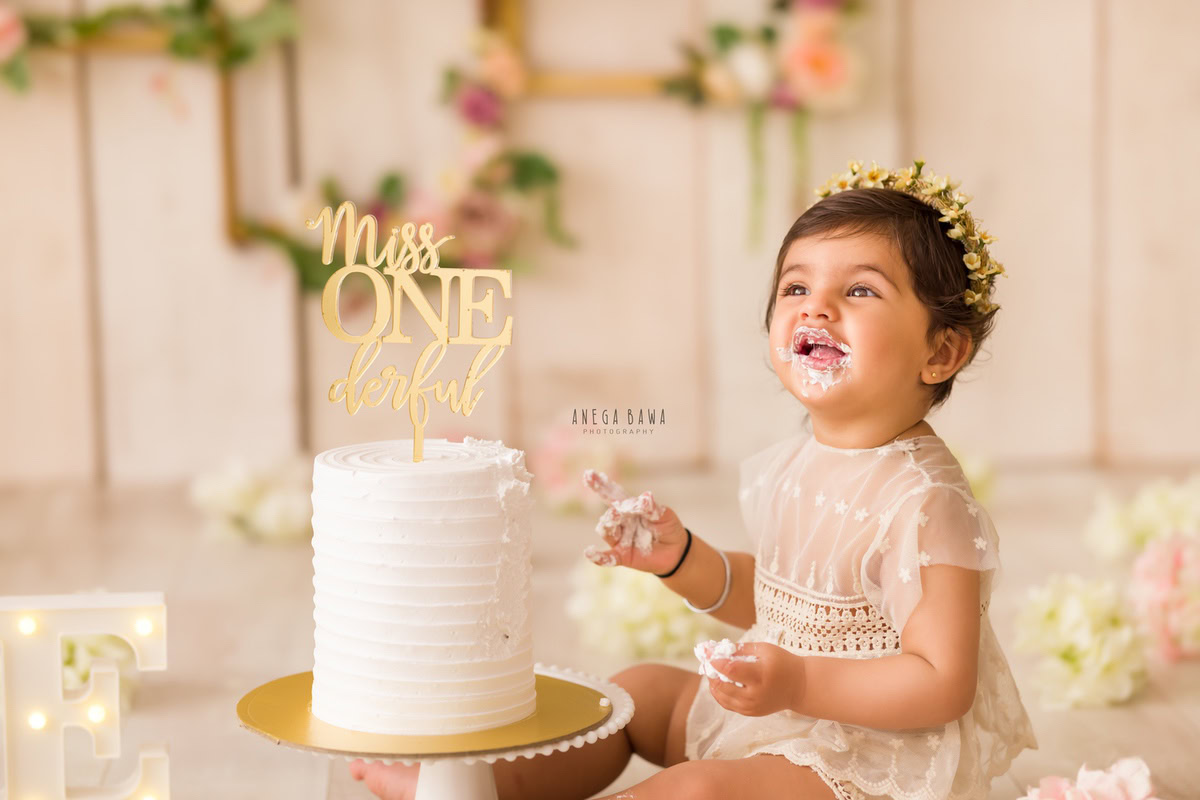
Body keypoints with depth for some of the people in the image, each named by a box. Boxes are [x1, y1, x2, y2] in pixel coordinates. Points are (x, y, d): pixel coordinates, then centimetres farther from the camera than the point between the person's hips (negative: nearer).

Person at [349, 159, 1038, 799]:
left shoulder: (923, 504, -25)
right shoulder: (796, 464, 3)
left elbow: (943, 684, -25)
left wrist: (799, 685, -32)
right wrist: (682, 559, 1)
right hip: (781, 713, 10)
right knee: (640, 688, 17)